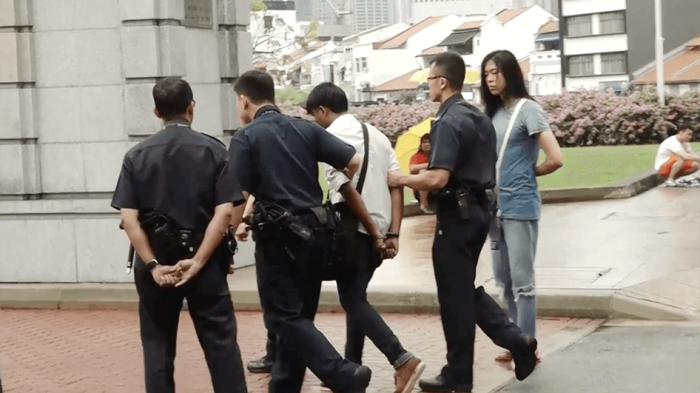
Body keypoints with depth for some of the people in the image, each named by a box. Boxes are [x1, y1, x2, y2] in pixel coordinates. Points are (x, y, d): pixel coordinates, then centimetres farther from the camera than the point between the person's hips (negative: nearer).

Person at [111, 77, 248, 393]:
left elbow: (129, 219, -7)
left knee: (158, 346, 11)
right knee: (220, 342, 6)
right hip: (203, 260, -1)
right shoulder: (214, 150, -2)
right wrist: (197, 261, -11)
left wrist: (153, 265, -9)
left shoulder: (137, 156, 1)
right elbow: (224, 212, -11)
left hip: (156, 262, 1)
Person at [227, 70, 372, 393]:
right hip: (315, 232, 6)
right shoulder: (306, 128, 9)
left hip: (279, 236, -6)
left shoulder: (246, 137, -5)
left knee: (283, 316, -2)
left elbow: (238, 196, -12)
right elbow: (354, 162, 3)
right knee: (299, 314, 15)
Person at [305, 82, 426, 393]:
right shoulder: (375, 134, 15)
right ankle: (352, 366, 24)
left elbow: (347, 188, -17)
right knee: (356, 296, 19)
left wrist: (374, 233, -11)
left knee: (353, 301, -1)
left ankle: (402, 360, -15)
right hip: (377, 230, 8)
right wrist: (392, 234, 1)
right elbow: (396, 184, 7)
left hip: (354, 230, -8)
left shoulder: (331, 136, -8)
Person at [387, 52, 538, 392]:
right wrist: (428, 171, 21)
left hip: (456, 214, -9)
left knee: (454, 294, 2)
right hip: (478, 209, 9)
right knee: (466, 288, 19)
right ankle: (515, 339, 9)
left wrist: (401, 179, -10)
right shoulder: (480, 118, 12)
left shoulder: (448, 122, -18)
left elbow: (437, 179, -26)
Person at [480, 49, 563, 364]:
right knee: (505, 281, 13)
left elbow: (555, 159, -15)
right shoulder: (494, 112, 11)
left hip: (520, 206, -7)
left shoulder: (528, 109, -10)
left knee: (522, 281, -1)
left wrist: (528, 173, 0)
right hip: (495, 206, 7)